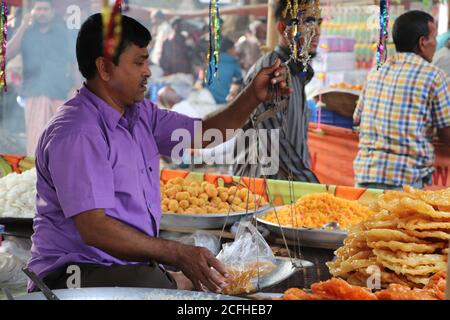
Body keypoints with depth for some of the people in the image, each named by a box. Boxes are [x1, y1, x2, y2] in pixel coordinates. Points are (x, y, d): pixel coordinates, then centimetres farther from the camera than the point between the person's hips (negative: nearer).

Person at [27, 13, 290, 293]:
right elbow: (94, 229, -25)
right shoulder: (78, 133, -19)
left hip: (134, 266, 9)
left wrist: (254, 96, 2)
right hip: (79, 273, -9)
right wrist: (178, 254, -28)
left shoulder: (140, 114, 12)